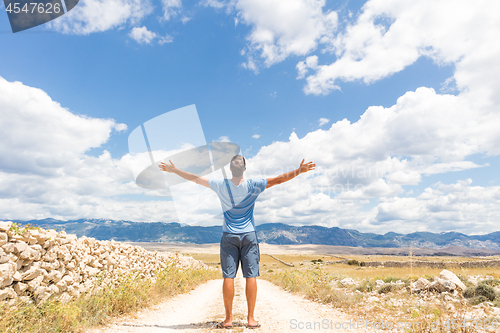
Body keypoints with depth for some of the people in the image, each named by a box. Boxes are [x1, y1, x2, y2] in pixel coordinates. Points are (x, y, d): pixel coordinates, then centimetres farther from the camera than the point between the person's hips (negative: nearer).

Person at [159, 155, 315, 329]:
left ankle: (228, 319, 11)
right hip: (249, 236, 0)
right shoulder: (253, 185, -7)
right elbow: (278, 179, -6)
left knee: (228, 277, 3)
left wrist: (174, 170, 14)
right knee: (251, 277, 4)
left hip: (229, 236, 1)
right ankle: (251, 319, 9)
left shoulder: (221, 185, -5)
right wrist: (299, 171, 2)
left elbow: (195, 178, 3)